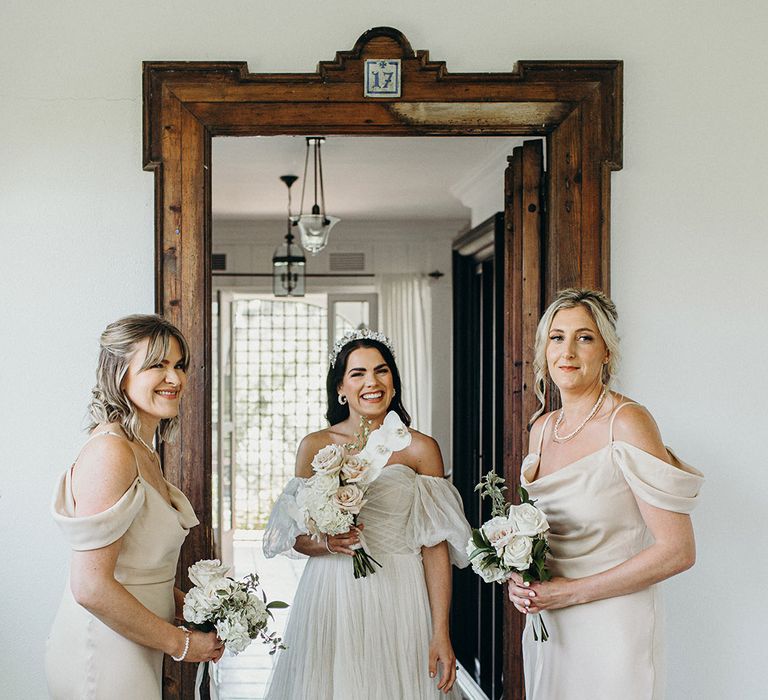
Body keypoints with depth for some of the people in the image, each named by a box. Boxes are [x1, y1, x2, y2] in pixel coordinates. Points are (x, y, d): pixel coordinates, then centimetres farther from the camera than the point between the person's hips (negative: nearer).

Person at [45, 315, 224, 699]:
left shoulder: (145, 452, 10)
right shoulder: (109, 451, -20)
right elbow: (91, 587, -25)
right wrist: (180, 642, -16)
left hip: (136, 650, 9)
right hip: (103, 653, -9)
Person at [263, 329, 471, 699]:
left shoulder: (420, 449, -2)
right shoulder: (315, 446, 4)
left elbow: (436, 546, -5)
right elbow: (297, 536, 8)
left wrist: (441, 634, -10)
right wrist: (327, 543, -15)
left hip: (399, 599, -1)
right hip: (332, 597, 1)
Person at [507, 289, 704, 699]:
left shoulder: (626, 423, -16)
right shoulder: (541, 428, 6)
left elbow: (677, 550, -19)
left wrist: (573, 591, -16)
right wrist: (518, 580, -1)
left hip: (612, 626, -6)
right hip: (545, 622, 7)